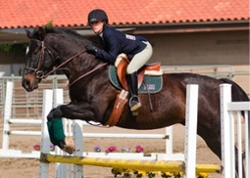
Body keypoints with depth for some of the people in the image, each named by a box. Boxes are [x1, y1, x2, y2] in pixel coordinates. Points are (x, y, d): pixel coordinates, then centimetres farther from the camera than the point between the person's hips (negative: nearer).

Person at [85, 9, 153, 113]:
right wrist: (96, 53, -6)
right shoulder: (102, 34, -2)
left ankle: (134, 98, -28)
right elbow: (109, 53, 7)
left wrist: (95, 51, -32)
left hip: (144, 49, -11)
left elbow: (112, 58, -31)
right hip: (132, 52, 11)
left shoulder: (110, 35, -30)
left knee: (130, 69, -29)